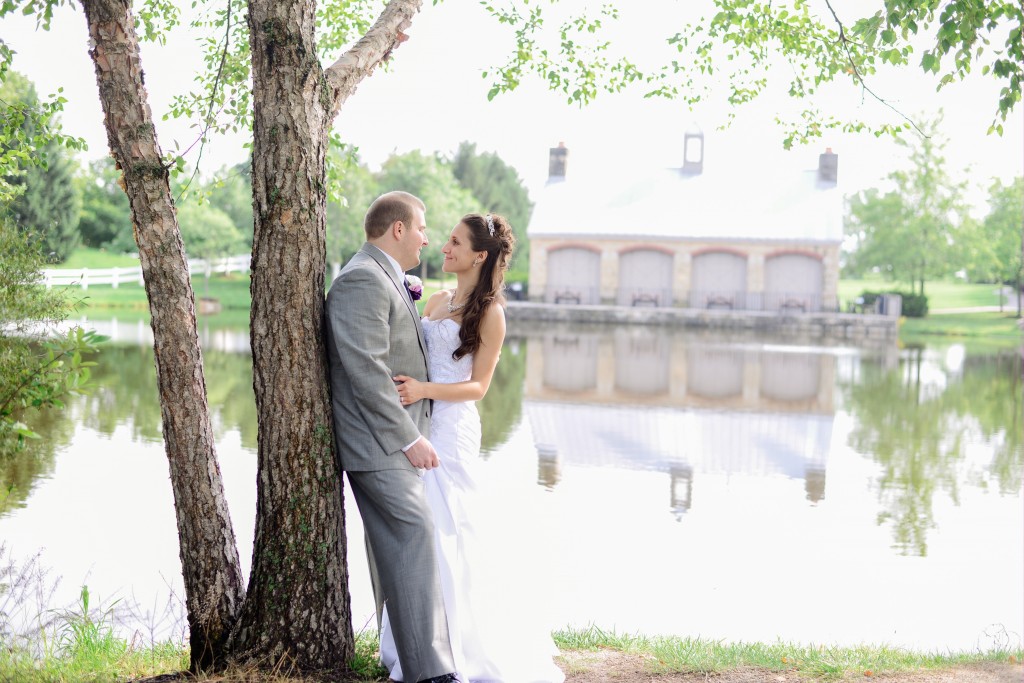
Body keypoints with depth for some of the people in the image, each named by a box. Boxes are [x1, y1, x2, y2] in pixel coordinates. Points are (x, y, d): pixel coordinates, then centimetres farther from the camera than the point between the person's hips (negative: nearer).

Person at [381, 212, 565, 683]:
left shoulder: (489, 312, -6)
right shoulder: (436, 302, 14)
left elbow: (478, 385, -9)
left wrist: (425, 390, -21)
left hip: (451, 429, -7)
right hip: (416, 424, 7)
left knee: (442, 537, -4)